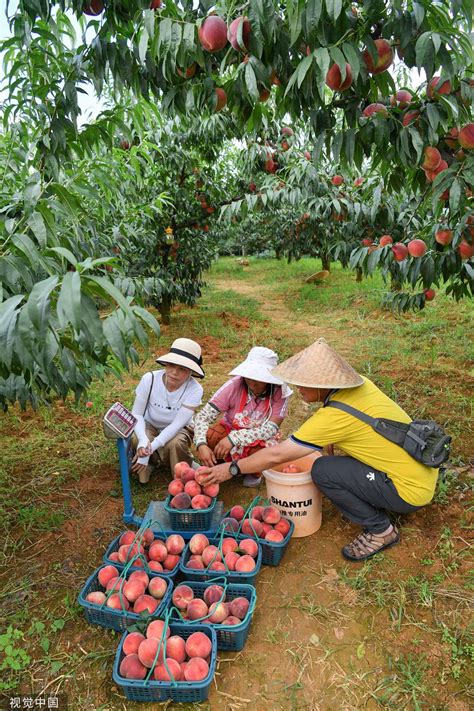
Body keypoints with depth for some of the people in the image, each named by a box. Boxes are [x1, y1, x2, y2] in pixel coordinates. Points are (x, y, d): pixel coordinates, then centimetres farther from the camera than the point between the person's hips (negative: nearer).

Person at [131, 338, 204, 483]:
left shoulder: (194, 389, -28)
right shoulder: (150, 379, -25)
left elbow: (176, 425, -29)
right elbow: (137, 414, -17)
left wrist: (151, 448, -37)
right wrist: (143, 441, -36)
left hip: (178, 430, -1)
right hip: (150, 425, 1)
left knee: (175, 444, -34)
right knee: (135, 439, -31)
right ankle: (144, 465, 3)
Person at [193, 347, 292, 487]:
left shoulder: (279, 392, -24)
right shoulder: (234, 385, -24)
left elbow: (270, 429, -29)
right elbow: (203, 416, -24)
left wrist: (234, 438, -39)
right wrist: (201, 444, -42)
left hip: (261, 438, 0)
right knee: (209, 437, -30)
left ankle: (255, 473, 3)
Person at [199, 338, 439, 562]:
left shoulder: (335, 416, -25)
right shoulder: (361, 384, -4)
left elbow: (276, 456, -18)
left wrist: (232, 469, -7)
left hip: (410, 490, -8)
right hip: (423, 475, 8)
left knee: (322, 470, -16)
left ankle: (380, 530, 1)